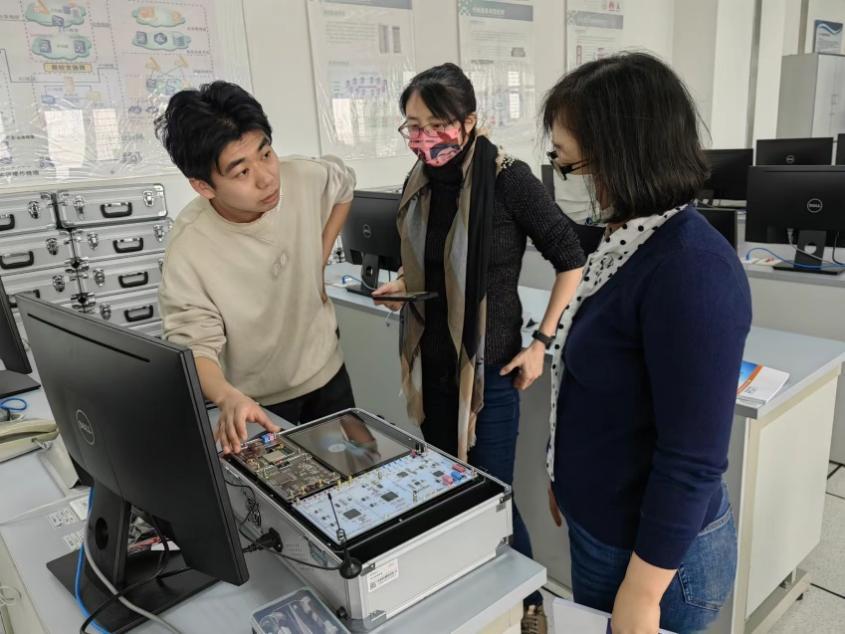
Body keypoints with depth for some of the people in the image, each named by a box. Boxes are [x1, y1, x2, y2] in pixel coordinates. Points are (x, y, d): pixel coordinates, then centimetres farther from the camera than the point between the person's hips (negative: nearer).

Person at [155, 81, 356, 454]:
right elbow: (193, 347, -25)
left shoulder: (306, 179, -17)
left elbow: (344, 186, 6)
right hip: (255, 404, -4)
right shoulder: (188, 252, -28)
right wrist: (229, 398, -46)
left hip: (326, 372, 4)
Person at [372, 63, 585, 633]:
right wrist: (400, 286, -2)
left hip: (488, 366, -5)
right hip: (433, 364, 6)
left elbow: (571, 260, -9)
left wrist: (542, 343, -11)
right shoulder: (419, 184, 3)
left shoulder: (507, 178, -14)